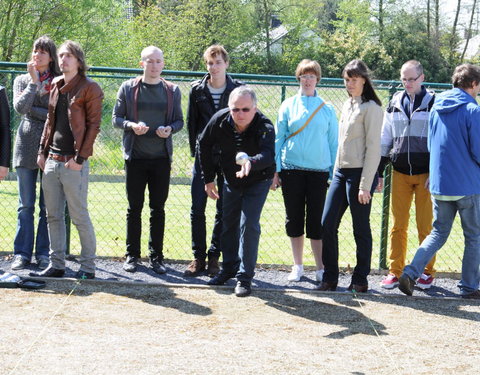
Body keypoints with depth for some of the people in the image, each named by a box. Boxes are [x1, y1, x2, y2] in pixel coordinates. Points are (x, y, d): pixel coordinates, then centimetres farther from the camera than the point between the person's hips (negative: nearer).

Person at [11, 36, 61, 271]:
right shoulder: (22, 80, 12)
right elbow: (20, 108, -4)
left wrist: (33, 110, -7)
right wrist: (34, 81, -6)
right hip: (26, 146, 2)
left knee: (48, 206, 0)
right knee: (26, 205, 4)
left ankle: (43, 254, 7)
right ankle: (22, 254, 9)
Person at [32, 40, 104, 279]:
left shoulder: (89, 88, -6)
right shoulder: (55, 85, 14)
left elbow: (93, 125, -9)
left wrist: (80, 158, -13)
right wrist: (42, 150, 12)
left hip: (73, 163, -7)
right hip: (51, 160, 7)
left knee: (79, 216, -2)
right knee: (53, 215, 9)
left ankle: (88, 266, 7)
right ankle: (56, 265, 16)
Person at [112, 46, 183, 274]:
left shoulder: (172, 91, 7)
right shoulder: (128, 88, 3)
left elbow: (179, 120, 10)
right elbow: (116, 118, 4)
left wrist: (170, 129, -12)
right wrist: (132, 125, -16)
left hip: (161, 157, 1)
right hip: (135, 156, -1)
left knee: (158, 208, 5)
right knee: (134, 207, 4)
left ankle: (156, 256, 13)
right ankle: (132, 255, 13)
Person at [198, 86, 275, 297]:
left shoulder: (265, 127, -33)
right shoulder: (220, 120, -22)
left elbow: (268, 155, -51)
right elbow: (204, 146, -4)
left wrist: (251, 163, -73)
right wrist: (208, 178, -2)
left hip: (258, 181, -4)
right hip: (231, 180, 4)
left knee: (248, 225, -13)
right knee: (228, 224, 13)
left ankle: (245, 276, -2)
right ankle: (229, 268, 32)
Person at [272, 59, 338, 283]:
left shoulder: (327, 109, 5)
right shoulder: (288, 106, 6)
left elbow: (333, 142, 8)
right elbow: (278, 139, 8)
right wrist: (275, 171, 3)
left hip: (319, 170, -1)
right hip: (291, 170, 1)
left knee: (316, 221, -2)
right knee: (294, 218, 6)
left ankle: (321, 270, 5)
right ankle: (297, 266, 17)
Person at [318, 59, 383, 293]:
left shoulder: (370, 108, -8)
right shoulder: (347, 105, 16)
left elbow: (373, 148, -12)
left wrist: (365, 185, -16)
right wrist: (336, 173, 15)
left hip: (360, 174, -8)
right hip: (341, 172, 8)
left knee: (360, 228, 1)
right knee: (328, 224, 3)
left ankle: (360, 280, 11)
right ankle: (330, 278, 11)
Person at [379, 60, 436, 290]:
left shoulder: (433, 103, -1)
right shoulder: (395, 104, 10)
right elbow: (385, 140, 15)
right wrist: (378, 171, 11)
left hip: (425, 174, -3)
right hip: (400, 173, 3)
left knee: (425, 226, -1)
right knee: (398, 225, 4)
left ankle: (427, 272, 11)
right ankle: (395, 271, 11)